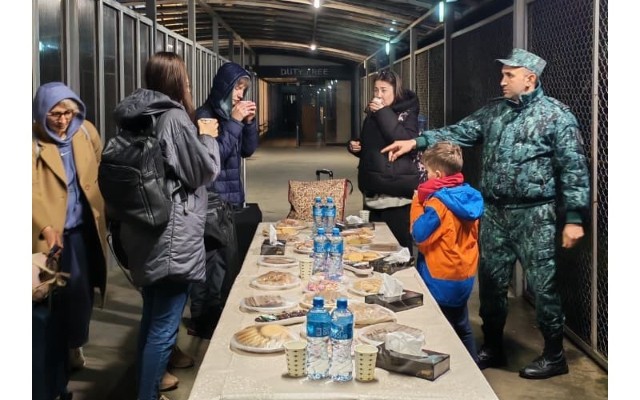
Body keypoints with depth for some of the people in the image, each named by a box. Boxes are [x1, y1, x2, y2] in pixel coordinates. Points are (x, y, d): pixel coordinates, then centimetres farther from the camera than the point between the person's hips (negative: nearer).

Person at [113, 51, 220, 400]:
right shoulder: (174, 118, -15)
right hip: (173, 236, -9)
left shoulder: (141, 118, 10)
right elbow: (205, 171, -9)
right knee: (164, 326, -2)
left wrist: (197, 136, 18)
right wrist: (207, 137, 6)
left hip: (146, 232, 9)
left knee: (152, 318, 21)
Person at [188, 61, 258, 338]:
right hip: (212, 201, -9)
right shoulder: (205, 115, -11)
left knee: (225, 263, 10)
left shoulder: (229, 114, 14)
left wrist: (249, 123, 1)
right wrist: (233, 122, -19)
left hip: (227, 200, 9)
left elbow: (247, 150, 15)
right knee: (221, 263, -9)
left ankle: (204, 321, 20)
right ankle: (207, 323, 1)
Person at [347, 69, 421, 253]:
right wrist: (355, 146, 4)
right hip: (375, 192, 7)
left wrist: (384, 113, -21)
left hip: (397, 193, -7)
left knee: (398, 246, -5)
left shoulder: (407, 113, -4)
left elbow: (407, 142, -24)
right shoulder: (371, 114, 14)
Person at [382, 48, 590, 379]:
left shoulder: (556, 115, -8)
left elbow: (573, 169, -10)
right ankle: (492, 348, 28)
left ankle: (554, 355, 15)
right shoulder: (494, 111, 10)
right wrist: (416, 142, -6)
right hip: (494, 212, 6)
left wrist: (574, 217, -14)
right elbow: (460, 132, 7)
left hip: (533, 214, -6)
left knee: (542, 285, 0)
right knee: (491, 282, 13)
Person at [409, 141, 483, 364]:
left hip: (441, 280, -8)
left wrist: (418, 202, -12)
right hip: (465, 276, 8)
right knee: (461, 326, 21)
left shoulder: (438, 204, -22)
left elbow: (420, 236, -19)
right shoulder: (470, 196, 2)